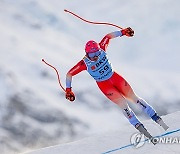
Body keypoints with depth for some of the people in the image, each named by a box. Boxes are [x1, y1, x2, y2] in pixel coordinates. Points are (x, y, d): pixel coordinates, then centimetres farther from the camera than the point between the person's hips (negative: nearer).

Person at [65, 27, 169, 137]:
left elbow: (108, 36, -3)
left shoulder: (101, 50, -18)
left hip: (115, 77, 3)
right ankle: (140, 127, -9)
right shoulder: (84, 63, -24)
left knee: (134, 98, 1)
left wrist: (123, 32, -13)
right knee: (123, 104, -15)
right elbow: (69, 74, -15)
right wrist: (68, 90, -19)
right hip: (104, 85, -3)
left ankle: (158, 119, 5)